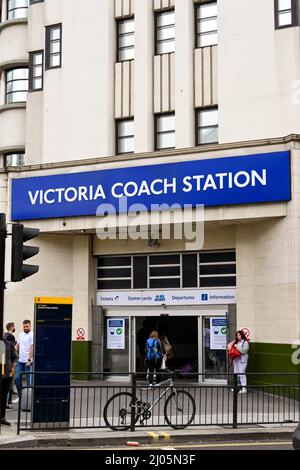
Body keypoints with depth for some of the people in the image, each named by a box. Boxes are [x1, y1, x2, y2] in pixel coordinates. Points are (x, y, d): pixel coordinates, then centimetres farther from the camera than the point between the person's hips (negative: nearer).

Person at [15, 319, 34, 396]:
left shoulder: (32, 335, -9)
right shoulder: (20, 335, 13)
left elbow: (32, 348, -14)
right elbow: (17, 345, 18)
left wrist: (29, 360, -19)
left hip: (28, 362, -7)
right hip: (20, 361, 7)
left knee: (28, 380, -1)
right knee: (17, 378, 6)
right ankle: (20, 395, 18)